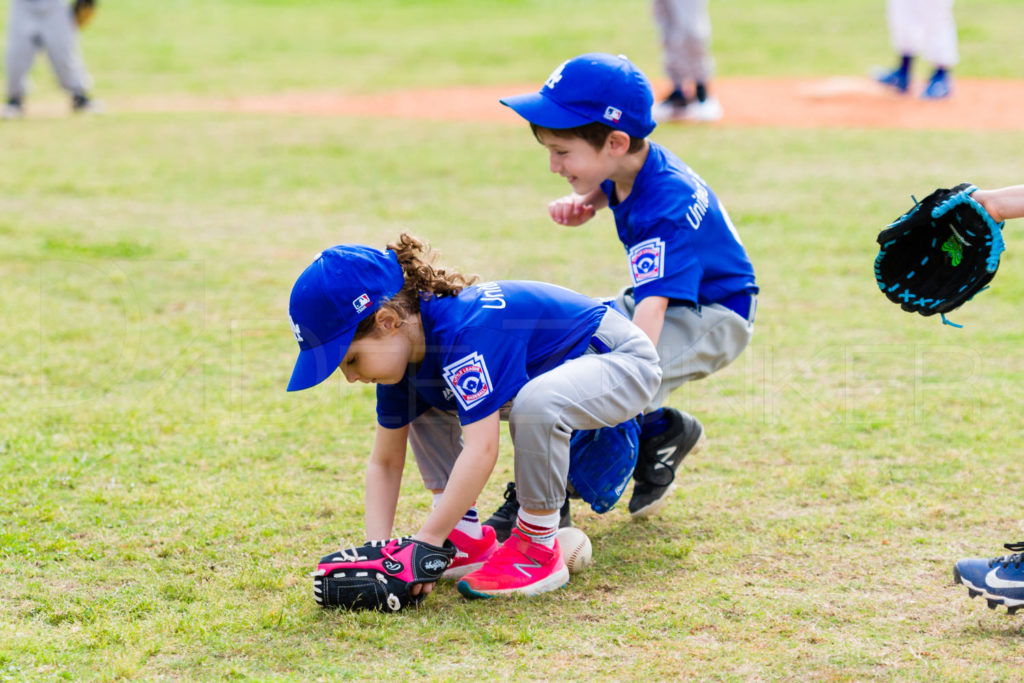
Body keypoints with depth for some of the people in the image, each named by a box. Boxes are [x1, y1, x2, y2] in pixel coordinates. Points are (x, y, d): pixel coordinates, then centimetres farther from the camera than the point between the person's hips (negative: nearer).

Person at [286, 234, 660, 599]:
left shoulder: (464, 328, -35)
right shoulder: (405, 345, -8)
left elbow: (481, 451, -40)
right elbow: (385, 462, -1)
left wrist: (426, 542, -36)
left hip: (623, 362, -9)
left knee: (536, 402, -38)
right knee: (422, 406, 3)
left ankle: (538, 550, -19)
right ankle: (466, 537, 3)